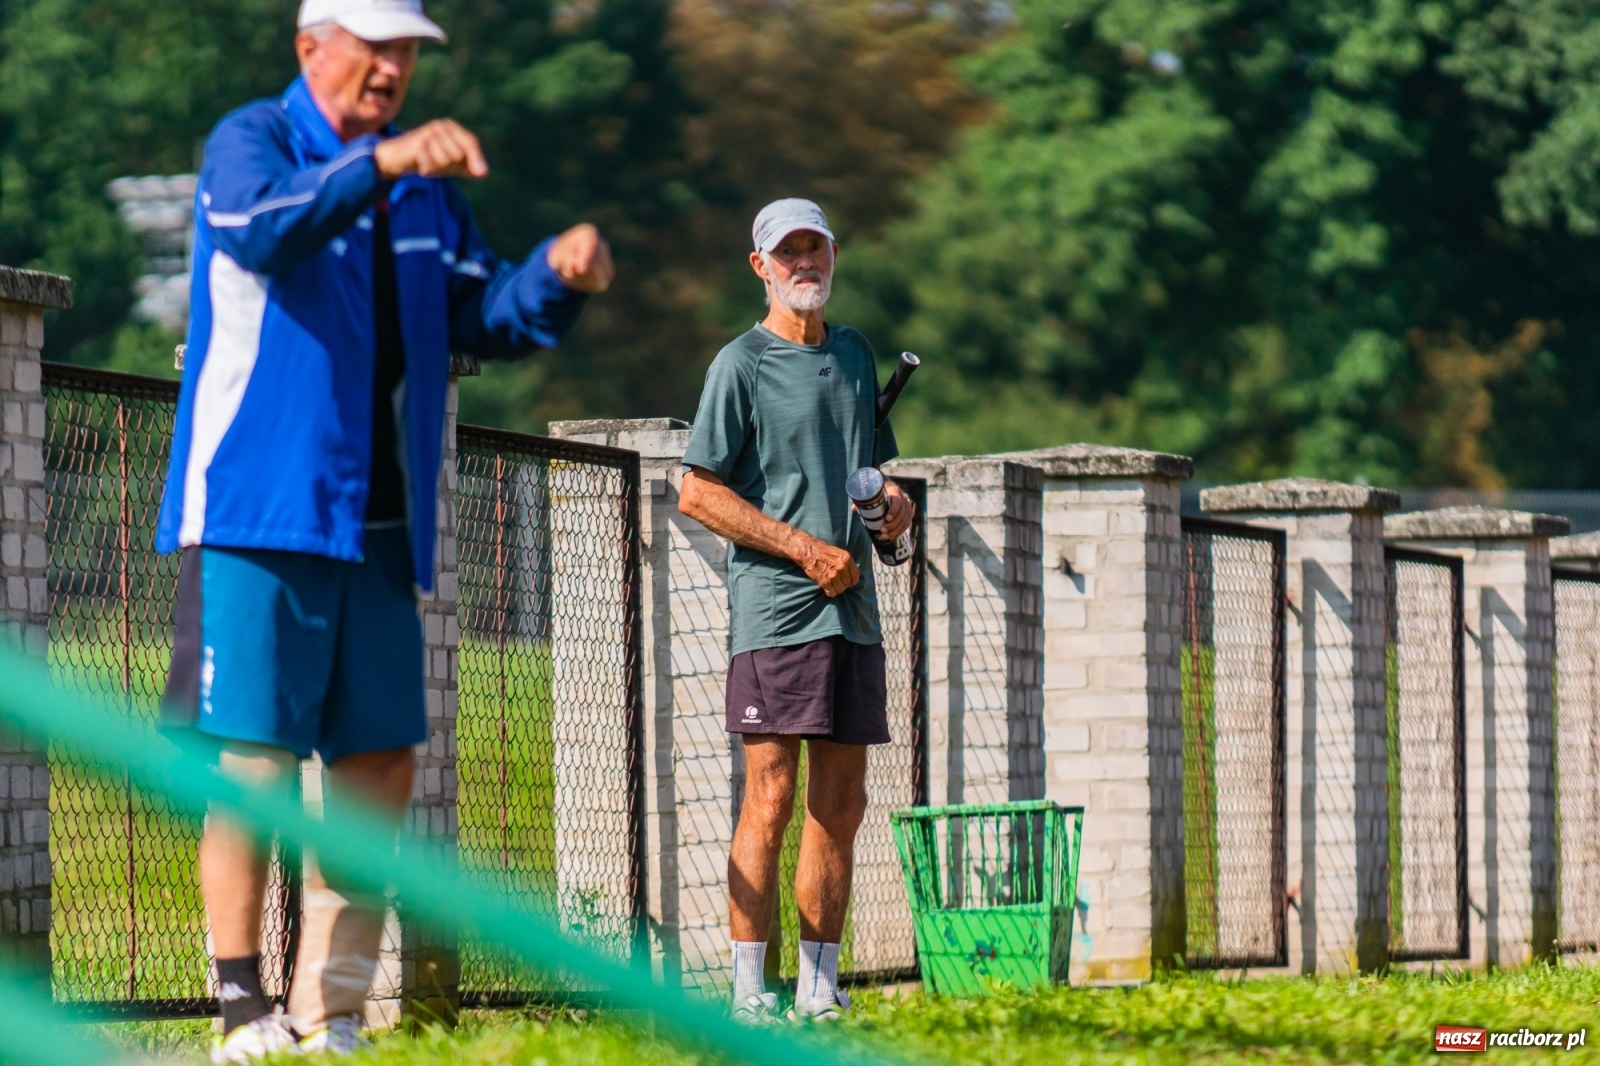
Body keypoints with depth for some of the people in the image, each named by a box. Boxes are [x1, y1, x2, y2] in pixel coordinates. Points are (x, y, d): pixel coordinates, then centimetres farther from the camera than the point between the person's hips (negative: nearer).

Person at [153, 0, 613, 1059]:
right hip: (257, 510, -7)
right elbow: (260, 231, -28)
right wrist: (378, 162, -43)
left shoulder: (426, 183, 16)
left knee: (381, 764, 5)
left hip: (378, 523, 7)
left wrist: (558, 276, -8)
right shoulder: (251, 140, -6)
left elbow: (483, 321, 13)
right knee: (254, 757, -8)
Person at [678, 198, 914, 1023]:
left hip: (852, 611, 7)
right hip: (775, 609, -7)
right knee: (771, 797, -11)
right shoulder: (743, 364, -2)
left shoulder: (854, 353, 18)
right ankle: (749, 992, -11)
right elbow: (697, 493, -7)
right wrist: (806, 548, -13)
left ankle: (821, 986, 9)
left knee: (840, 804, 5)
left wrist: (893, 498, 5)